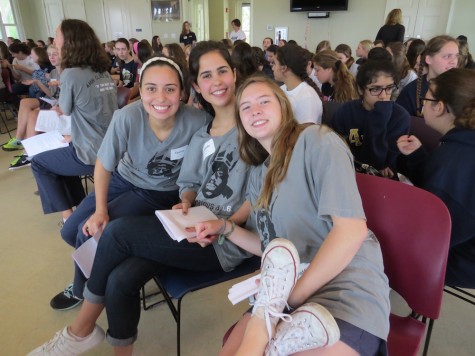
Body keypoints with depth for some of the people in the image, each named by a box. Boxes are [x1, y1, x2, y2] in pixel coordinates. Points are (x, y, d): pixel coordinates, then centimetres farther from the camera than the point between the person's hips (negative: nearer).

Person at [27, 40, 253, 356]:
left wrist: (223, 224, -22)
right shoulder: (202, 134, 14)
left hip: (228, 240, -6)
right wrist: (186, 203, -7)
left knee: (119, 231, -18)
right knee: (120, 279, -16)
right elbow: (189, 183, 15)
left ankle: (81, 331, 7)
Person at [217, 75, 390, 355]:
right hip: (286, 292, 7)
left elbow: (352, 230, -17)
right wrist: (225, 229, 10)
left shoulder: (316, 140, -8)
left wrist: (290, 298, -13)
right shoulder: (258, 176, 16)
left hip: (348, 291, -6)